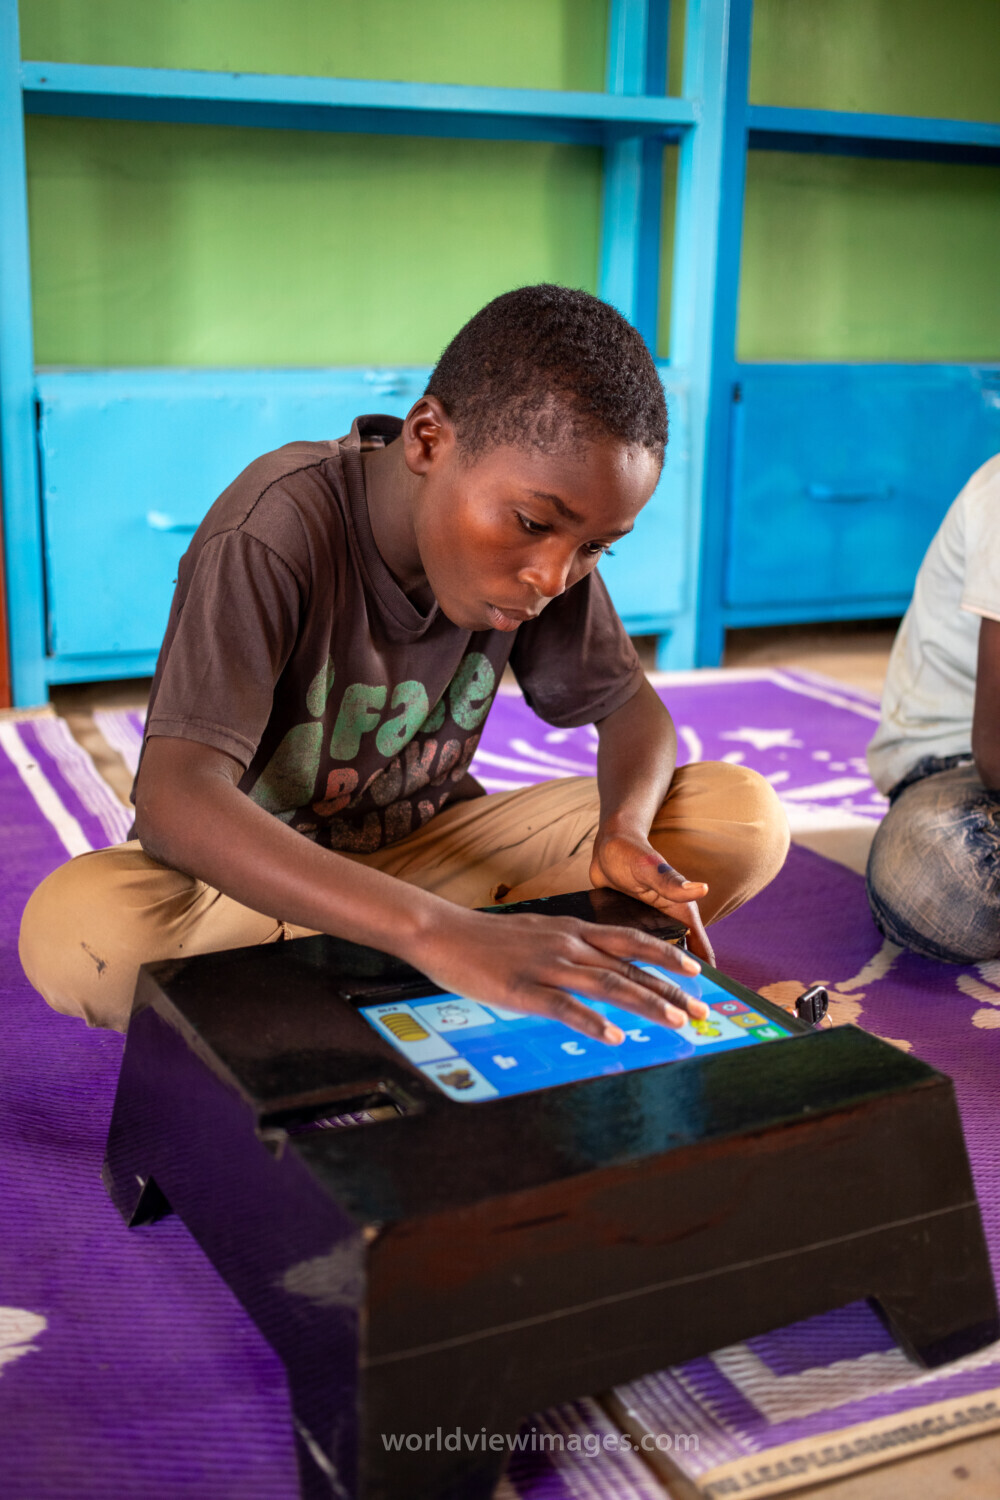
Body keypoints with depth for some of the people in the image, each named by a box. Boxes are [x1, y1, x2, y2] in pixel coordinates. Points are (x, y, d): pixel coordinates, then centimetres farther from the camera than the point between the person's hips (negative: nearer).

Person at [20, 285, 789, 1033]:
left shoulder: (541, 522, -11)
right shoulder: (273, 536, -29)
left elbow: (632, 707, 2)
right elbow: (176, 799, -41)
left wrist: (625, 828, -24)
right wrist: (436, 931, -54)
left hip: (426, 851, 4)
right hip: (261, 876, -3)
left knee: (748, 818, -12)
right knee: (72, 929, -39)